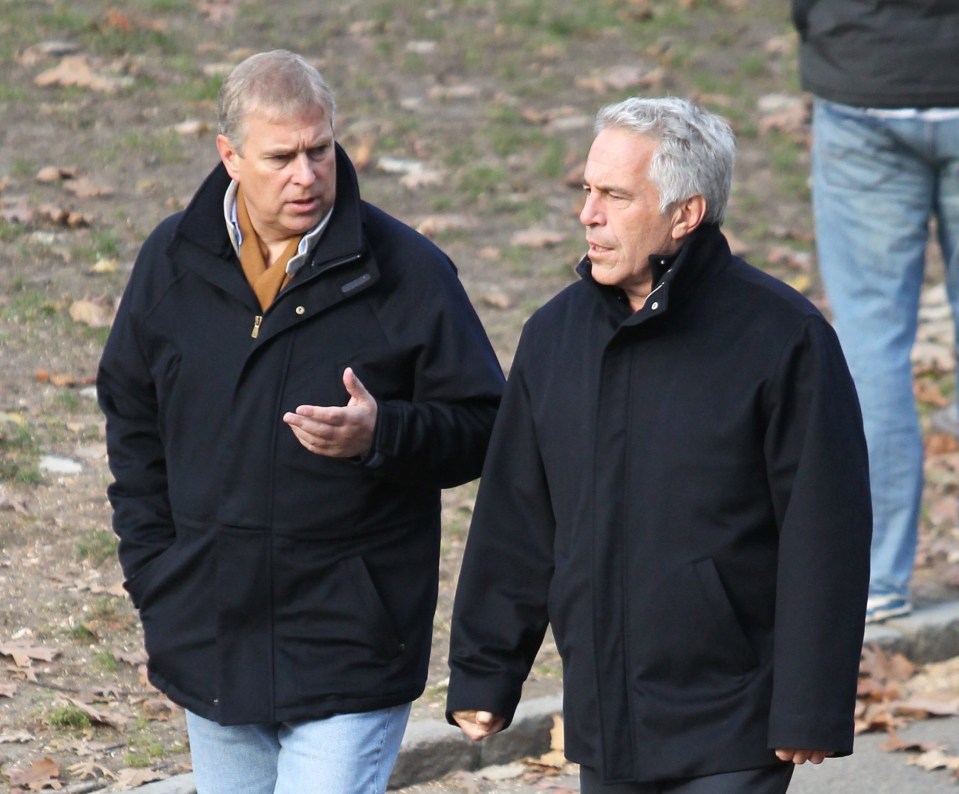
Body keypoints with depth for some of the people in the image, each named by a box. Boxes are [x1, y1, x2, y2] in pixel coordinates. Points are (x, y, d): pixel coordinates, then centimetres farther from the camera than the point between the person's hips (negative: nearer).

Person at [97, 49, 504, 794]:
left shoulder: (408, 270, -8)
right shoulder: (173, 262, 4)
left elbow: (482, 426, -4)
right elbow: (133, 424, 15)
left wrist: (381, 434, -23)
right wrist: (155, 580, 9)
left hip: (350, 653, -4)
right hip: (212, 644, 5)